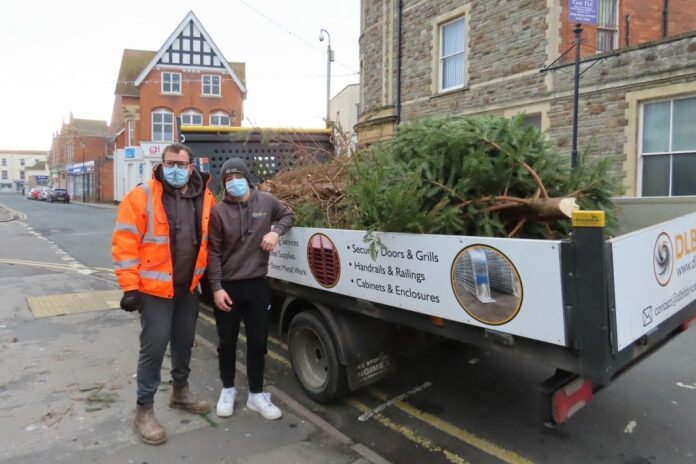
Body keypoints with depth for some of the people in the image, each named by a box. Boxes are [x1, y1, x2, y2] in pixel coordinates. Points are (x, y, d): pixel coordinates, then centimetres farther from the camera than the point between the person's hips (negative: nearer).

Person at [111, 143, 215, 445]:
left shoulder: (204, 198, 2)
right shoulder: (142, 197, -12)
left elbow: (210, 238, 13)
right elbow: (124, 244, -13)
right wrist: (130, 286, -15)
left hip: (189, 287, 5)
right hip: (155, 287, -5)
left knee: (184, 342, 17)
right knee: (154, 347, 0)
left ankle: (180, 392, 38)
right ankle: (144, 410, 17)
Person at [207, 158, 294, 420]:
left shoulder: (266, 201, -2)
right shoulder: (219, 211, -8)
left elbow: (288, 215, 16)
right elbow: (214, 252, -7)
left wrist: (276, 231, -5)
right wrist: (216, 287, -12)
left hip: (258, 285, 2)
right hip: (228, 286, -1)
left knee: (258, 342, 10)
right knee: (227, 342, 13)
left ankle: (256, 395, 27)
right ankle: (228, 390, 34)